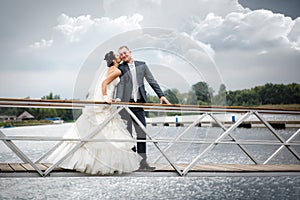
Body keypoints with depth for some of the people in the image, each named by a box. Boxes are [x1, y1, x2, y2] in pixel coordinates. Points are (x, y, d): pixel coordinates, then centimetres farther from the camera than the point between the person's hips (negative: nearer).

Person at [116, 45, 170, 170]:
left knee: (142, 131, 2)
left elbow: (152, 81, 10)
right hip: (125, 103, -2)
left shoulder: (142, 65, 12)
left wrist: (161, 95, 2)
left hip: (139, 104, 3)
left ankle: (142, 162, 8)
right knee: (127, 132, 1)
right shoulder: (120, 68, 5)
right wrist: (118, 98, -23)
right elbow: (120, 84, -6)